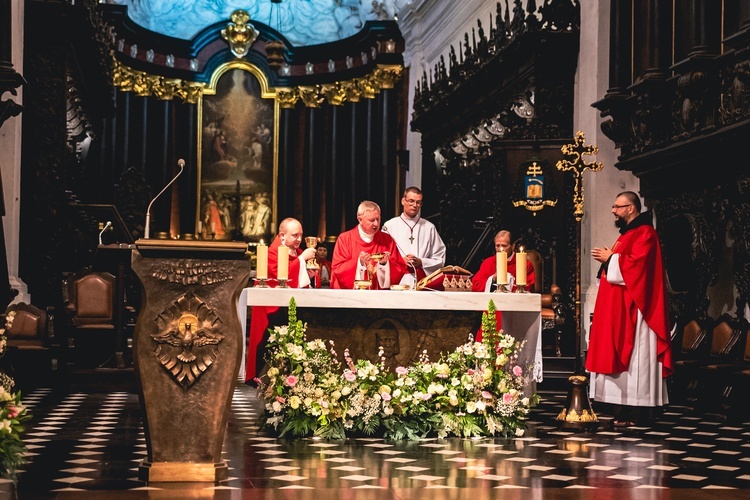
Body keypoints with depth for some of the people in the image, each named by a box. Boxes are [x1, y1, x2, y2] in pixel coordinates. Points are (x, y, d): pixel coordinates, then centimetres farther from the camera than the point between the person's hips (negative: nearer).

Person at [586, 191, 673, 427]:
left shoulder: (644, 234, -11)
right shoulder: (627, 234, 21)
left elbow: (635, 265, -23)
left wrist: (610, 258, -11)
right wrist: (607, 259, 5)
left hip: (632, 310, -10)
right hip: (619, 310, 10)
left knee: (633, 358, -10)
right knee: (621, 356, 7)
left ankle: (636, 412, -9)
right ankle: (623, 411, 8)